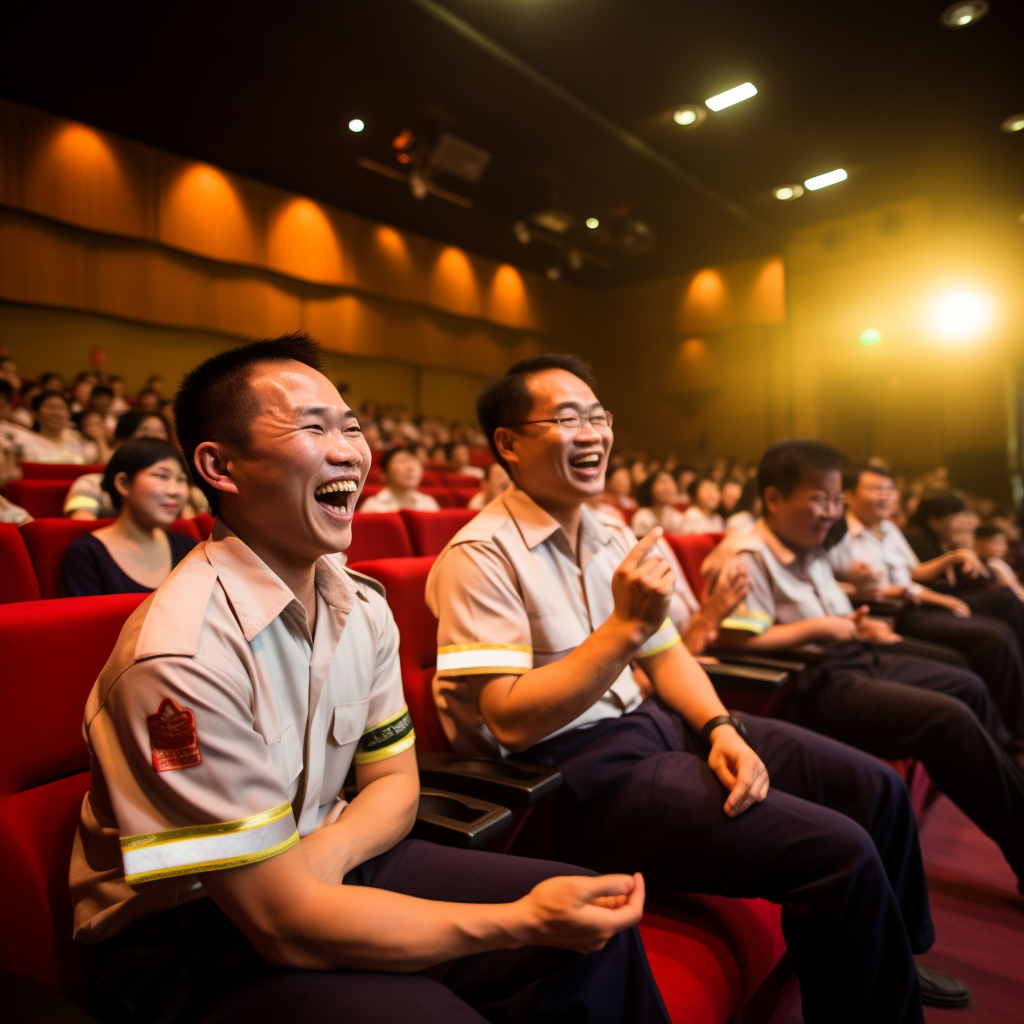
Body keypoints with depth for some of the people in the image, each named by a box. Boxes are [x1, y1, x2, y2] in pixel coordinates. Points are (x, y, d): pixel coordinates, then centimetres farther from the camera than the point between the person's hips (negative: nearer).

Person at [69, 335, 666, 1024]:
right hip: (189, 933, -5)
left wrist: (324, 855, -17)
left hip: (322, 863, 6)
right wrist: (521, 922, -21)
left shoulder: (363, 606, -3)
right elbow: (283, 923, -23)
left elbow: (393, 783, 5)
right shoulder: (183, 655, -26)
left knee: (595, 929, -4)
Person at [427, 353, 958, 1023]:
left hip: (650, 721, 9)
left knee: (877, 789, 7)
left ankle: (901, 963, 32)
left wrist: (721, 728, -5)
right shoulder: (480, 557, -16)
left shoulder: (609, 538, 11)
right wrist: (626, 624, -27)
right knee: (840, 852, -19)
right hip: (572, 768, -8)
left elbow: (664, 652, 14)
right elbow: (510, 720, -21)